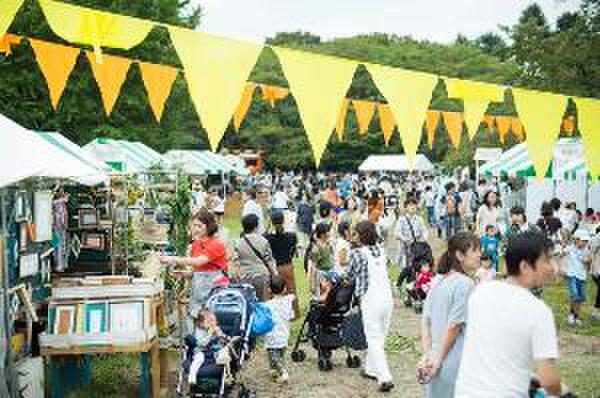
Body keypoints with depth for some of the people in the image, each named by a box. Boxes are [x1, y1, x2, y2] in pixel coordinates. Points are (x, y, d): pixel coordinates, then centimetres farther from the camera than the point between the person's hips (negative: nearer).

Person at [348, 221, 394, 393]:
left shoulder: (357, 253, -8)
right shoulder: (381, 250, 7)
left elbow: (351, 276, 2)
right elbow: (386, 270, 12)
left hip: (370, 299, -6)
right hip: (387, 296, 6)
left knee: (374, 340, -1)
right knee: (380, 338, 17)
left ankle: (385, 378, -8)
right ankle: (371, 369, 29)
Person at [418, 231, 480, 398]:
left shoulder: (438, 282, 6)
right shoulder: (465, 284, -15)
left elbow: (425, 321, 5)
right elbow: (454, 326, -17)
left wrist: (426, 355, 3)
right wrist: (439, 359, -9)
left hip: (437, 361, 7)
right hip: (457, 364, -7)